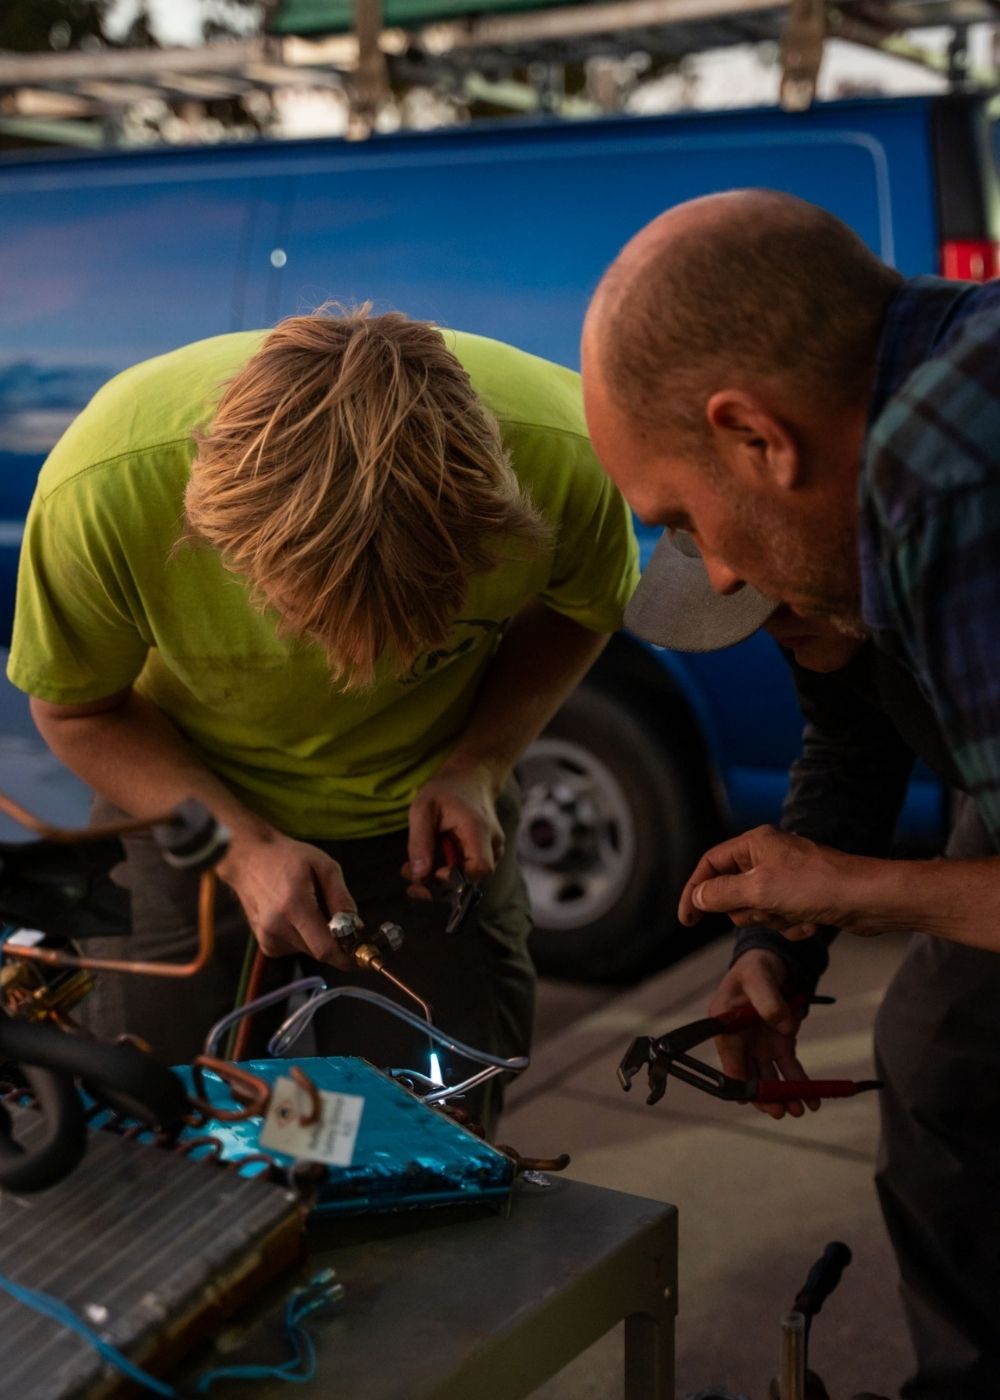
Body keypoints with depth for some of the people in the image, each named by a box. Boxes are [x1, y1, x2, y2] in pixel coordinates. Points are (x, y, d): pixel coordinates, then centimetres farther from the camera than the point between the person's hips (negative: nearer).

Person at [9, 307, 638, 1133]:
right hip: (191, 808, 0)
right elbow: (77, 710, -13)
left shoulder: (560, 456, -32)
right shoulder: (103, 487, -34)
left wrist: (479, 765, -20)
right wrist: (241, 847, -25)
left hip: (424, 821, 1)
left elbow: (578, 611, -6)